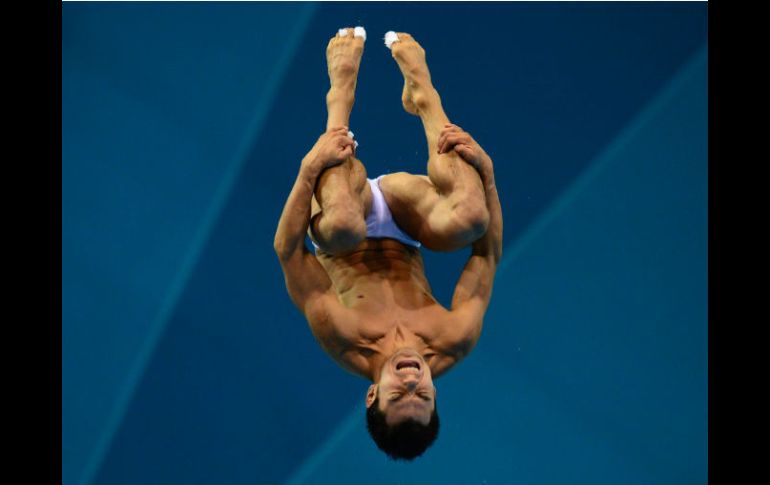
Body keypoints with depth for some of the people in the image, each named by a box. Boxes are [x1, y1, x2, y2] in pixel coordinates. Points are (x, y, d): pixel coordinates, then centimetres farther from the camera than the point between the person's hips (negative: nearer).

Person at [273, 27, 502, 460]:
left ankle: (343, 85, -8)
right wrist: (485, 172, -36)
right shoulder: (454, 345, -32)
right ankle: (419, 88, 2)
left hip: (348, 241, -1)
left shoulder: (347, 345, -36)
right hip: (404, 236, 2)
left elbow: (287, 252, -35)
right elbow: (489, 256, -25)